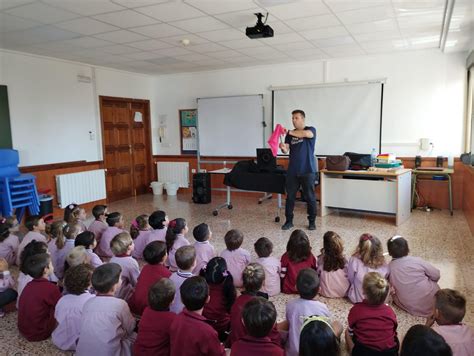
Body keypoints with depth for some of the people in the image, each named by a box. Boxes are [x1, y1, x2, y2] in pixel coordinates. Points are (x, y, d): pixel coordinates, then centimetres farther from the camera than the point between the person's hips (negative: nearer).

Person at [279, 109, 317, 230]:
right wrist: (283, 148, -22)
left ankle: (312, 221, 15)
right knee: (290, 196, 5)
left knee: (310, 197, 3)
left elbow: (305, 134, -23)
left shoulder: (311, 130, 2)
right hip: (292, 171, 4)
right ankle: (289, 221, 14)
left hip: (308, 171, -4)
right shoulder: (290, 134, 13)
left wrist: (289, 132, -22)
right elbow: (286, 150, 1)